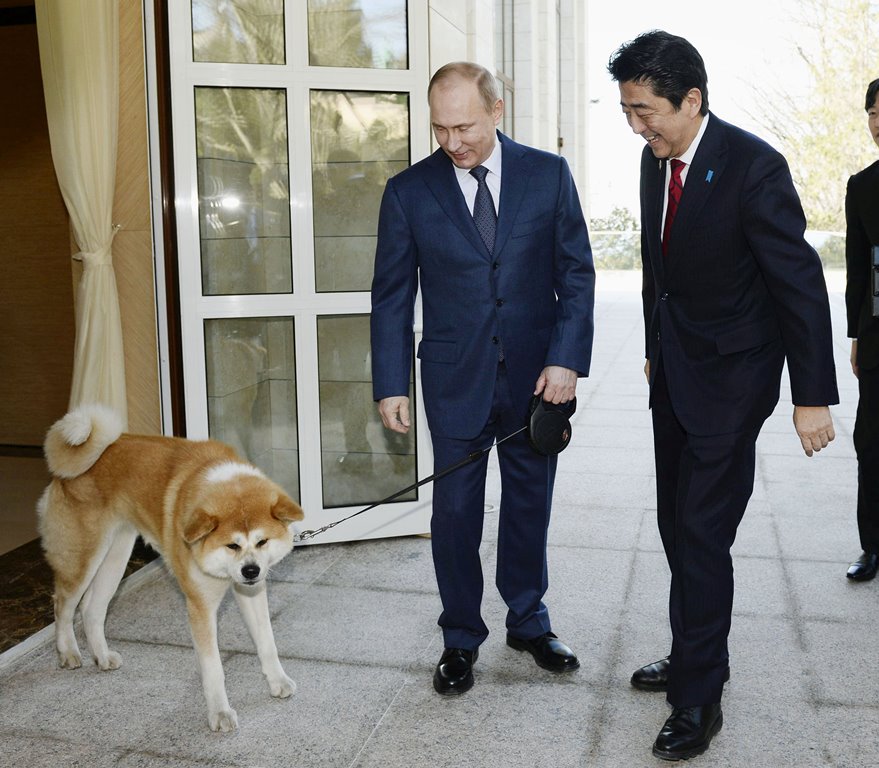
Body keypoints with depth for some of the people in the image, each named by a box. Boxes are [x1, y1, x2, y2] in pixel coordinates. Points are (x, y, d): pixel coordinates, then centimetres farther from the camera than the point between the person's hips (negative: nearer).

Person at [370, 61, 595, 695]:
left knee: (529, 504, 14)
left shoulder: (549, 174, -2)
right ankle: (461, 638, 26)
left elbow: (577, 273, 0)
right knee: (455, 512, 7)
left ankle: (529, 621, 35)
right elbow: (392, 295, 0)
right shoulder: (409, 192, -2)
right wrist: (391, 384, -5)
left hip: (538, 378, 1)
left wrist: (566, 359, -11)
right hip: (455, 381, 0)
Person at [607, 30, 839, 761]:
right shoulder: (657, 159, 3)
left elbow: (801, 282, -18)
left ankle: (699, 698, 10)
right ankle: (697, 656, 32)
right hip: (675, 370, 8)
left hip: (730, 377, -8)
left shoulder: (753, 167, -20)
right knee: (677, 524, 15)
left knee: (702, 533, -5)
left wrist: (813, 397, -18)